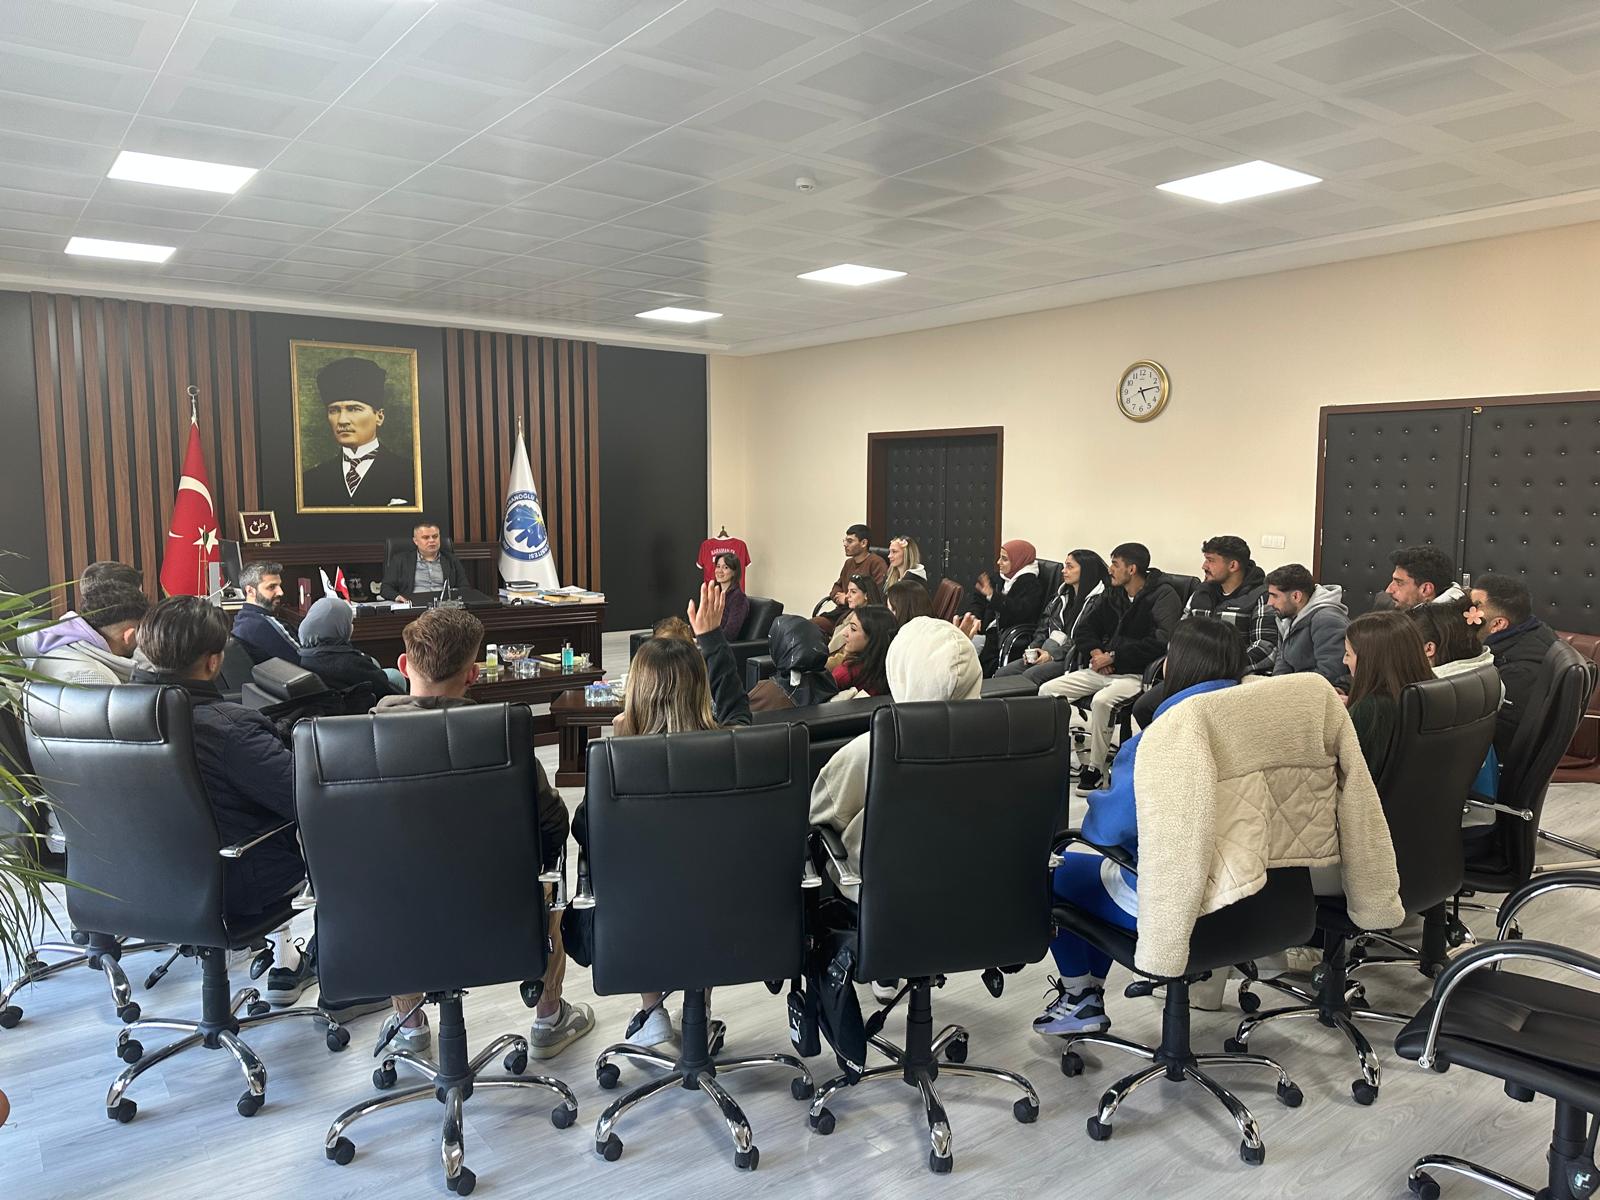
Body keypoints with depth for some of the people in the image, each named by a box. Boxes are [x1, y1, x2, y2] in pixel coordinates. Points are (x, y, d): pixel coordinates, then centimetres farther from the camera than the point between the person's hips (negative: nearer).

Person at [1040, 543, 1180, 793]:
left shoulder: (1163, 595, -7)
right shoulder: (1114, 595, 16)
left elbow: (1160, 642, -20)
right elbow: (1085, 628, 20)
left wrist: (1113, 657, -15)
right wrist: (1095, 652, -4)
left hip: (1136, 674, -8)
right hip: (1102, 669, 8)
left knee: (1101, 700, -36)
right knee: (1047, 690, -8)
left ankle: (1095, 770, -20)